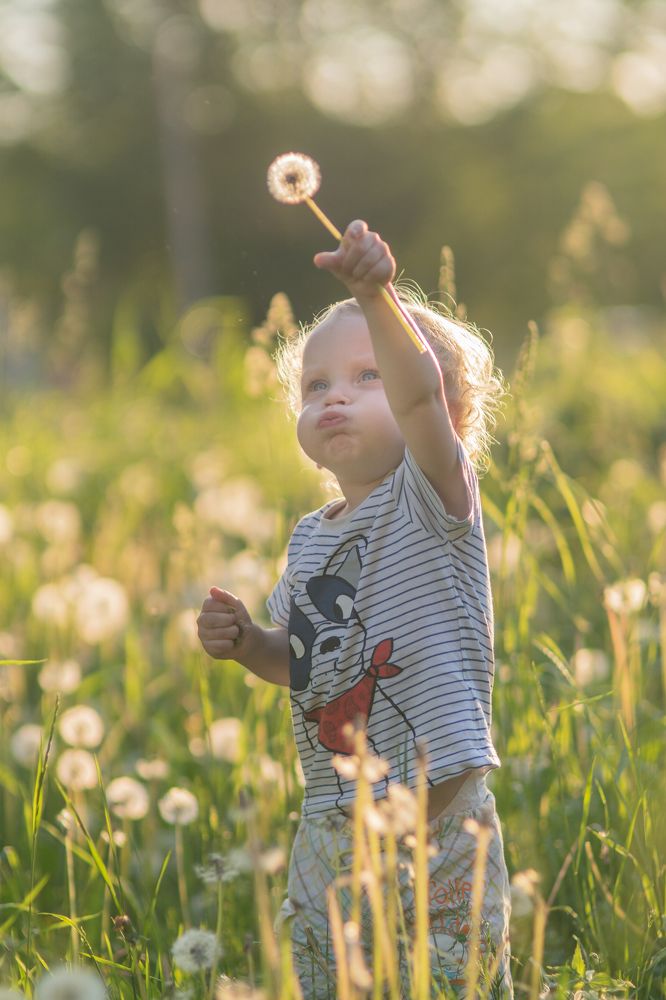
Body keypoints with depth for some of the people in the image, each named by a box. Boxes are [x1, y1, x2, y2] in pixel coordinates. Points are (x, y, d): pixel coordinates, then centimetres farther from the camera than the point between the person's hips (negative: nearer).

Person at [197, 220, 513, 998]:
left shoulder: (431, 496, -9)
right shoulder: (310, 538, 11)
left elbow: (421, 391, -29)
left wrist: (376, 298, -45)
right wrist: (248, 644, 2)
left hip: (432, 821, -7)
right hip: (329, 831, 7)